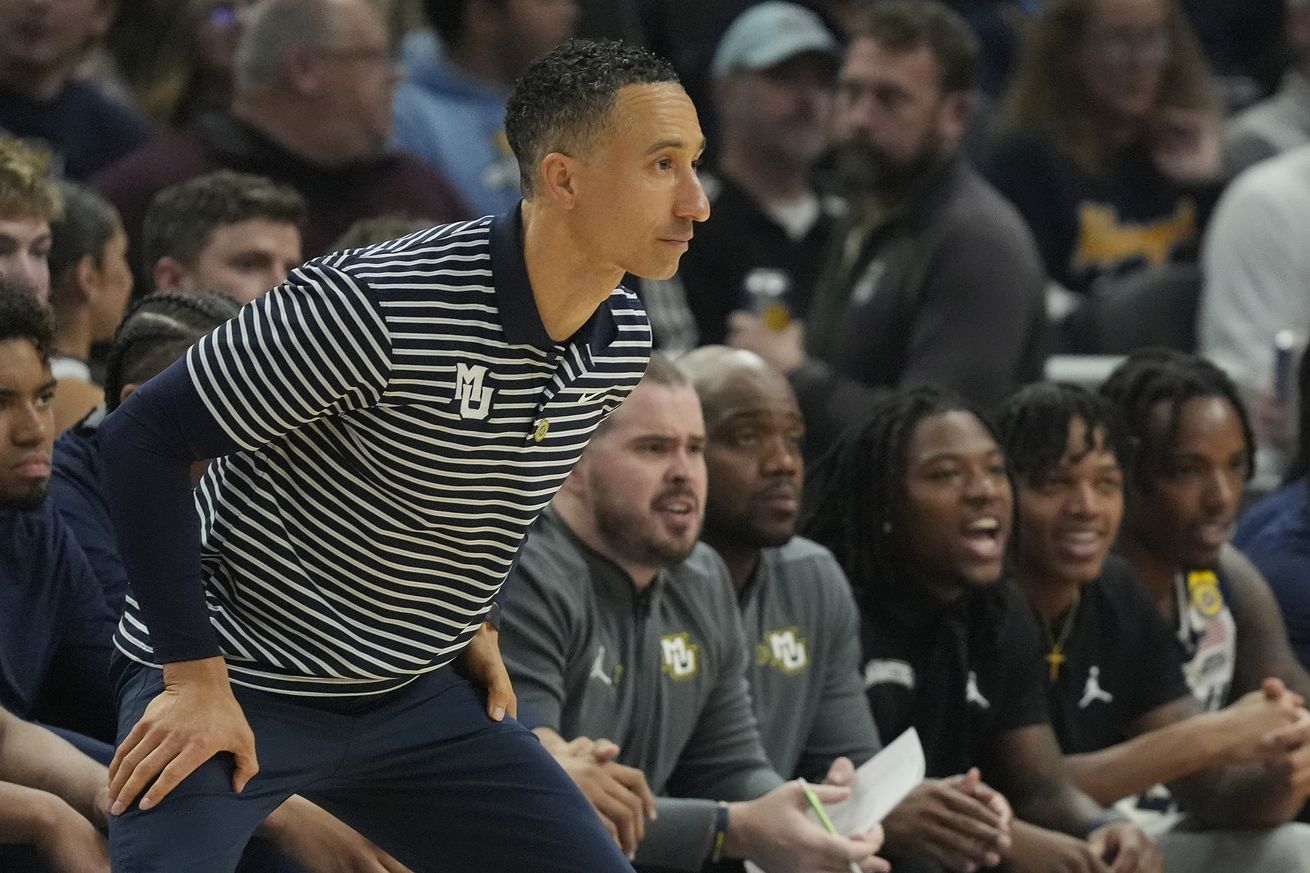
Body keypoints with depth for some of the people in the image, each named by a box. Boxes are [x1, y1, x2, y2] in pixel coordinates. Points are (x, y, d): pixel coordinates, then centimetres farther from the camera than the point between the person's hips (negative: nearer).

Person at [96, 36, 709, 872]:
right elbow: (146, 436, -21)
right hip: (239, 679, -7)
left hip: (415, 695, 7)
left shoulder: (622, 345, -4)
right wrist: (195, 676, -21)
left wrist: (475, 622, 11)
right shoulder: (377, 305, -27)